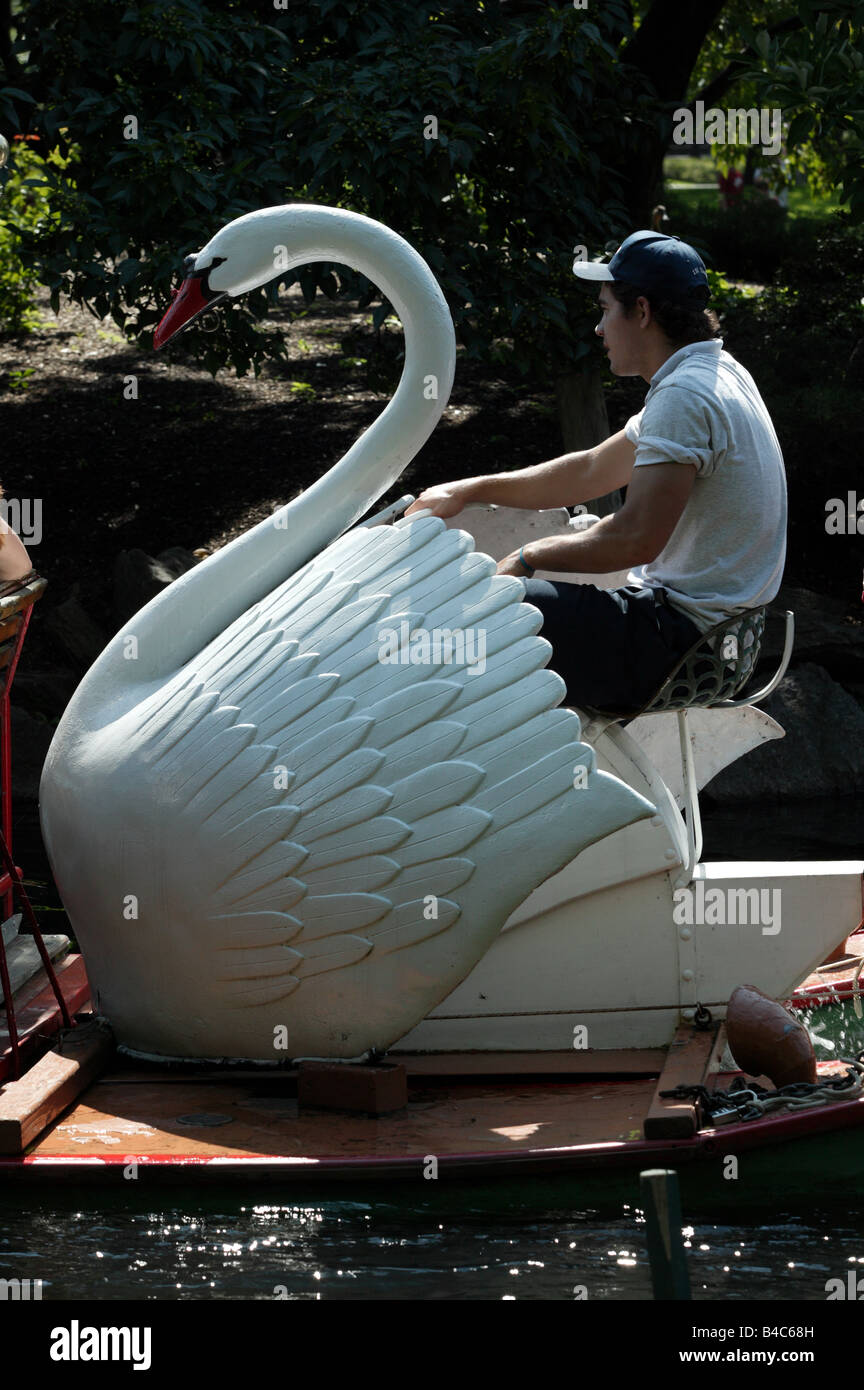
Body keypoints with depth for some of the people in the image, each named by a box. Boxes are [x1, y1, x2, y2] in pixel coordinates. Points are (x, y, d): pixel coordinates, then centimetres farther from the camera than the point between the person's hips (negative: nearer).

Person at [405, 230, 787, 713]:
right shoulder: (715, 374, 13)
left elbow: (636, 538, -27)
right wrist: (468, 491, 20)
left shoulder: (685, 397, -20)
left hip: (679, 644, -11)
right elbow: (593, 470, 21)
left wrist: (530, 558, -12)